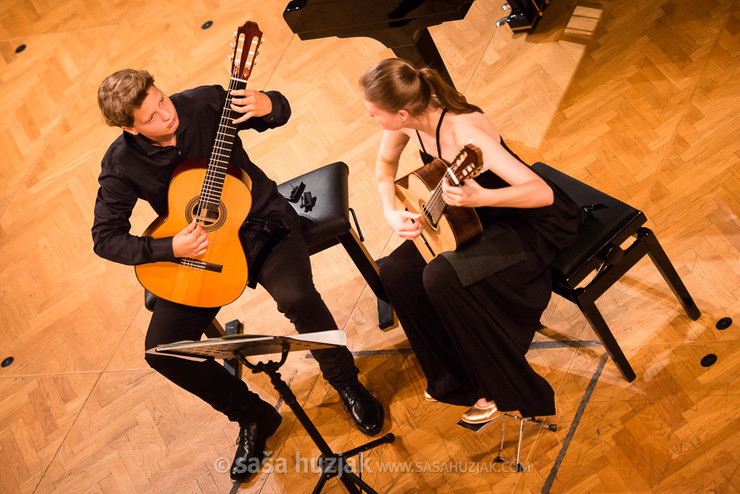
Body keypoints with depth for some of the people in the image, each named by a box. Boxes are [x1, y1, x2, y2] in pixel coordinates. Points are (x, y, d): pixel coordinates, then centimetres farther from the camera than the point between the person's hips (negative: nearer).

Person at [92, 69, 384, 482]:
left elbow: (282, 111, 1)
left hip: (262, 221, -2)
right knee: (161, 349, -11)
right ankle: (253, 416, 11)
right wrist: (169, 249, -23)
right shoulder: (121, 165, -11)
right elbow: (105, 237, -8)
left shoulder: (206, 103, -13)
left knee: (297, 296, -32)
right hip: (196, 247, 2)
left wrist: (266, 106, -25)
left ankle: (347, 383, -2)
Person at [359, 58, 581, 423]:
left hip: (533, 222, -8)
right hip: (480, 216, 8)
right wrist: (390, 212, -8)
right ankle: (455, 378, 13)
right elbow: (386, 163, 9)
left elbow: (543, 193, -39)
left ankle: (506, 391, -4)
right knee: (396, 271, -8)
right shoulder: (409, 119, -13)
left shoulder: (463, 133, -35)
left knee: (442, 277, -29)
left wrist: (478, 197, -55)